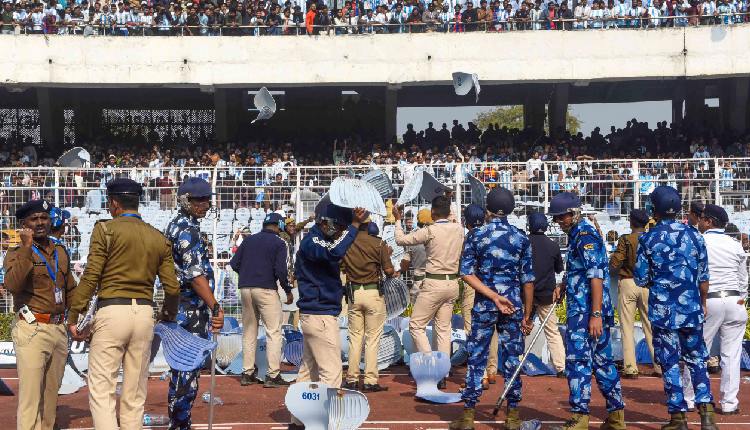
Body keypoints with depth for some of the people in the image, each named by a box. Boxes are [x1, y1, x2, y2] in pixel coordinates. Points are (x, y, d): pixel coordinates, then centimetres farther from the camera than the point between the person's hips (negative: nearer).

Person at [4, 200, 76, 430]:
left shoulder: (60, 252, 15)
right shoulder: (17, 253, -3)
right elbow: (12, 285, -23)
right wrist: (26, 248, -25)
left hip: (59, 330, 6)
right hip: (32, 330, -6)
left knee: (51, 393, 13)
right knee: (30, 394, -10)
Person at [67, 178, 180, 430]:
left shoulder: (105, 229, -1)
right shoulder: (159, 238, 11)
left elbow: (90, 278, -8)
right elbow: (172, 288, 8)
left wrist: (73, 317, -4)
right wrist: (168, 315, 25)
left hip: (111, 311, -5)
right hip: (145, 314, 5)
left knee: (101, 388, -3)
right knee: (135, 394, 12)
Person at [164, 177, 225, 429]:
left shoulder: (176, 225, 17)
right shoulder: (187, 229, -14)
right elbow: (196, 274, -23)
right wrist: (215, 307, -24)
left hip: (180, 308, 10)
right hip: (192, 311, -10)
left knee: (182, 370, 16)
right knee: (188, 373, -5)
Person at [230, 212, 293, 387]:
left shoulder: (249, 240, 12)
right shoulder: (278, 243, -2)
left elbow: (234, 263, 9)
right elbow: (281, 270, -11)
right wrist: (288, 291, 0)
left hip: (245, 290, 5)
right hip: (266, 290, -5)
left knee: (249, 332, 13)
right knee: (274, 332, 0)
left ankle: (247, 373, 15)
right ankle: (273, 375, -5)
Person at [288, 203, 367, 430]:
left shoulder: (316, 239, 15)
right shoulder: (312, 241, -18)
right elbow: (335, 252, -36)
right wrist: (355, 224, -33)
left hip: (313, 315, 11)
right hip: (321, 315, -11)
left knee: (309, 369, 17)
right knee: (331, 373, -7)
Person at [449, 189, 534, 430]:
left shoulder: (475, 236, -1)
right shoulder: (522, 239, 1)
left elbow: (467, 274, -9)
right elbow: (528, 281, 2)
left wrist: (494, 297, -12)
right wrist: (527, 315, 8)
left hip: (483, 306, -1)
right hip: (514, 306, 1)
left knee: (476, 359, 5)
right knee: (512, 360, 6)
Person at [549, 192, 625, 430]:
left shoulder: (585, 234, -13)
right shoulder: (578, 233, 18)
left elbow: (596, 276, -20)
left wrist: (595, 314, -25)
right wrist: (563, 286, 12)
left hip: (585, 311, -10)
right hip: (584, 310, 10)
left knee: (578, 360, -8)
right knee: (602, 360, 13)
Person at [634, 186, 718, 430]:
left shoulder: (648, 239, -6)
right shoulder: (693, 235, 1)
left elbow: (640, 279, -3)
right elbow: (704, 277, 6)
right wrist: (703, 304, 19)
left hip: (663, 311, -2)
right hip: (691, 309, 2)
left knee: (670, 364, 5)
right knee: (697, 361, 12)